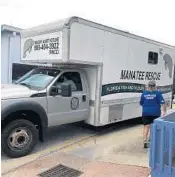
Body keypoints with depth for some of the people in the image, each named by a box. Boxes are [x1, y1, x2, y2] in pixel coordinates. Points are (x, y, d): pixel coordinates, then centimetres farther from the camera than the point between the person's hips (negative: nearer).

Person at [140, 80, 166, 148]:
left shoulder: (144, 93, 3)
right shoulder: (158, 93, -3)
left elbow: (141, 103, 11)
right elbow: (162, 103, -10)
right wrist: (164, 111, -5)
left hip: (146, 112, 1)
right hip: (155, 113, -1)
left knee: (146, 126, 3)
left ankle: (145, 141, -9)